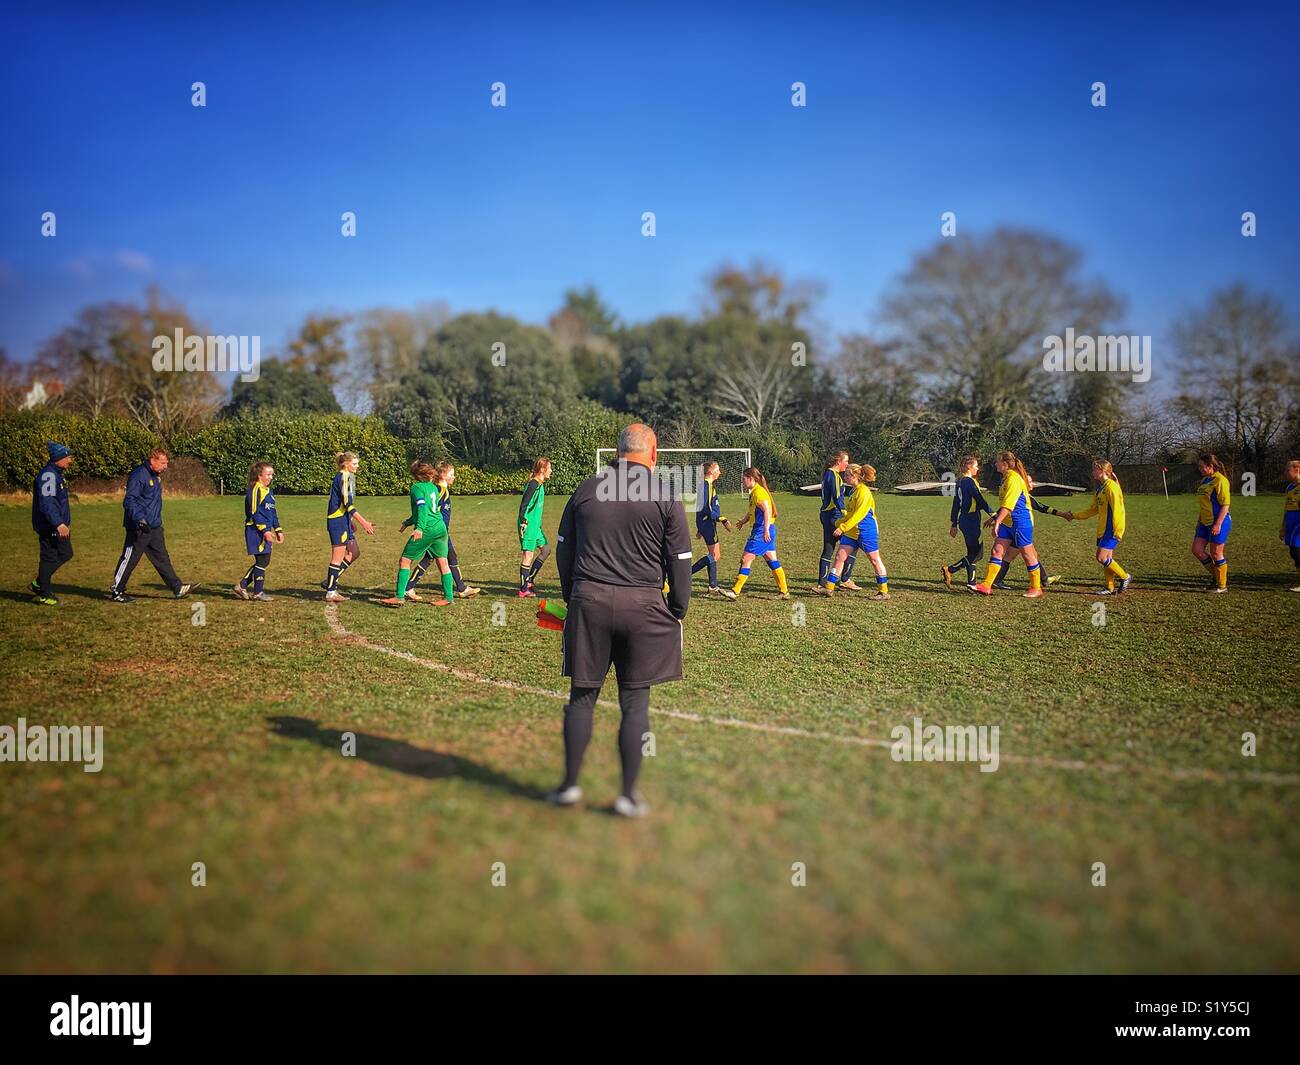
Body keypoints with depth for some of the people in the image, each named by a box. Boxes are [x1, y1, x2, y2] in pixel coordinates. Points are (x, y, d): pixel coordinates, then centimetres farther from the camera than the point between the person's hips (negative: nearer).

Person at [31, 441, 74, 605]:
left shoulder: (57, 474, 15)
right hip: (49, 526, -11)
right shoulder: (48, 475, -18)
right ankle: (44, 594, 7)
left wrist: (65, 522, 27)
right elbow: (46, 503, -26)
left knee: (65, 554, 15)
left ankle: (38, 584, 24)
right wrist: (59, 524, -31)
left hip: (58, 525, 11)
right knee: (49, 558, -3)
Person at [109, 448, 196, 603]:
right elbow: (129, 501, -22)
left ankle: (178, 588, 9)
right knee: (129, 559, 1)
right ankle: (116, 591, 12)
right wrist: (140, 519, -33)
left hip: (154, 527, 9)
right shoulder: (139, 475, -17)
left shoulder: (155, 476, 13)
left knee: (162, 558, 9)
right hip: (139, 528, -9)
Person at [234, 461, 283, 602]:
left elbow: (272, 512, 24)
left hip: (265, 531, 10)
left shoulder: (267, 490, 18)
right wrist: (265, 530, -22)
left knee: (264, 561, 10)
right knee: (262, 560, -5)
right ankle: (257, 592, 4)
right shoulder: (255, 490, -12)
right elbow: (254, 512, -18)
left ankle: (242, 586, 18)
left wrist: (278, 530, 20)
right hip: (255, 531, -10)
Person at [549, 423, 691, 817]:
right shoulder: (665, 495, -1)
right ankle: (629, 795, 9)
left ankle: (569, 784, 19)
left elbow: (563, 549, 13)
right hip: (643, 605, -2)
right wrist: (678, 610, 11)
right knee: (635, 701, 5)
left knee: (582, 695, 11)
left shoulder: (586, 489, 7)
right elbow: (680, 560, 0)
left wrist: (571, 595, 24)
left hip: (588, 602, 2)